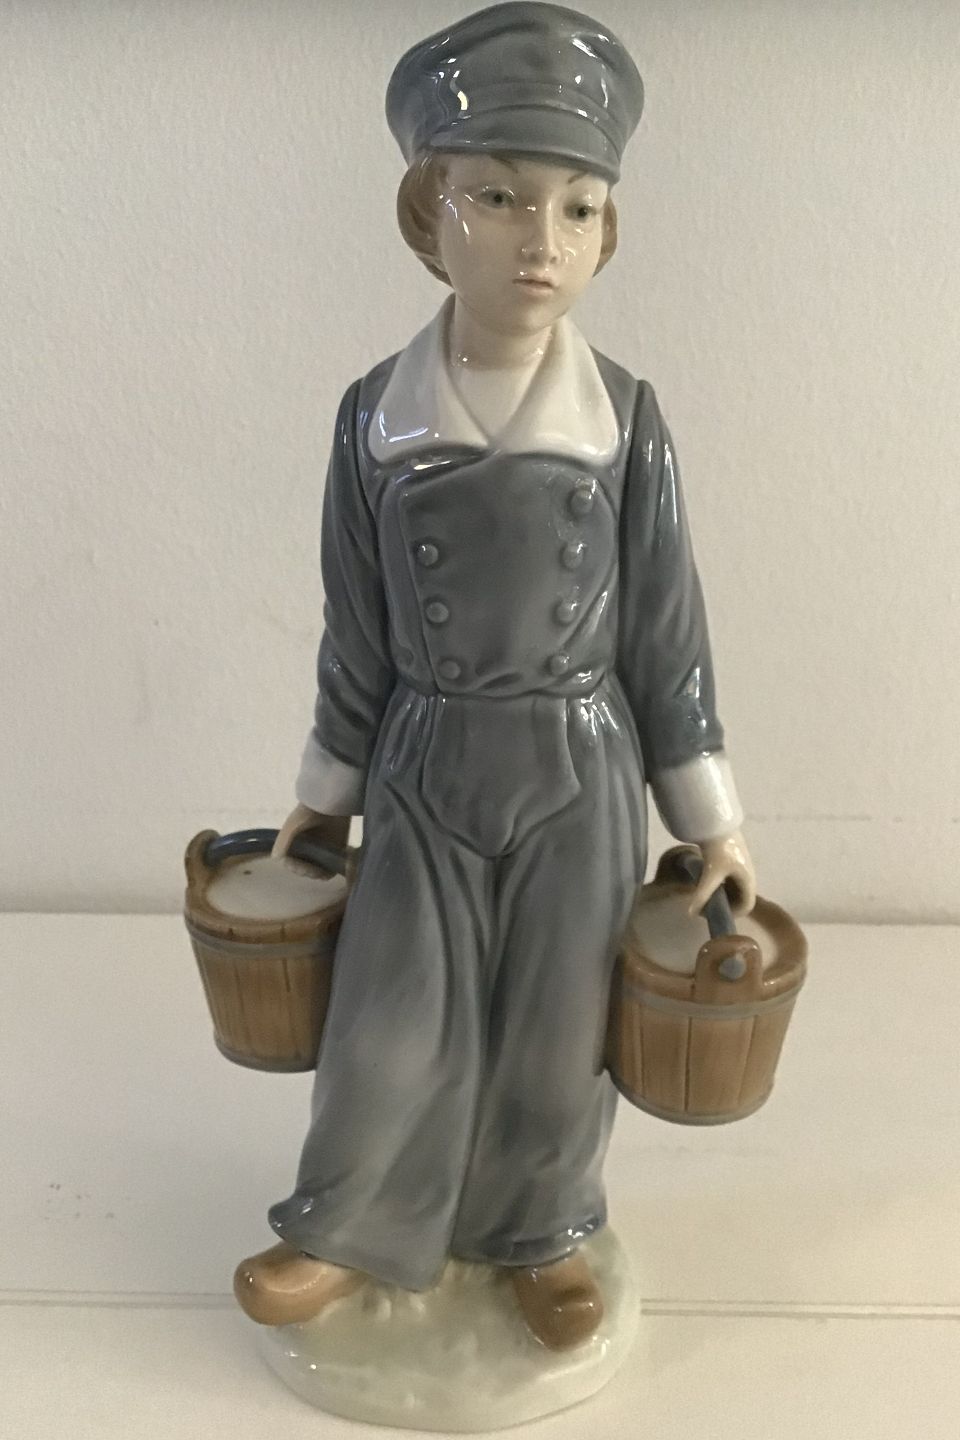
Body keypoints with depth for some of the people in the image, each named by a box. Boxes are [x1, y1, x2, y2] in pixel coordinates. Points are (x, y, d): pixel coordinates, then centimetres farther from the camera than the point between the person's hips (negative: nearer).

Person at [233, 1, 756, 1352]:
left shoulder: (626, 414, -8)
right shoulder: (375, 414, -6)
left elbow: (666, 631, -2)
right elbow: (360, 634, 3)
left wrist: (714, 818, 0)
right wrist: (326, 789, 9)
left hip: (579, 776, 0)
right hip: (426, 774, 1)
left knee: (556, 1036, 13)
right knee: (391, 1030, 9)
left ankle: (543, 1232, 39)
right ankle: (350, 1232, 36)